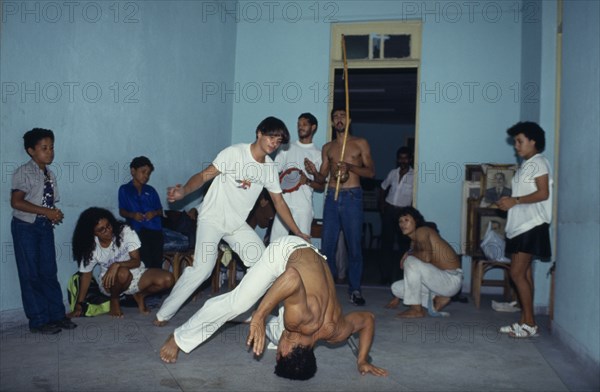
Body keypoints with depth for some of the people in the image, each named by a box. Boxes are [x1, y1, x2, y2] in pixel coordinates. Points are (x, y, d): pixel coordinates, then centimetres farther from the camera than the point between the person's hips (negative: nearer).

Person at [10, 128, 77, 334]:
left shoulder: (50, 175, 12)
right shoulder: (24, 172, -10)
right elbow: (16, 202, -20)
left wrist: (56, 215, -2)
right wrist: (47, 212, -21)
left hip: (45, 226, 6)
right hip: (26, 227, -6)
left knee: (49, 272, 9)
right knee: (31, 275, 0)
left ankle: (57, 315, 17)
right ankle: (38, 321, 8)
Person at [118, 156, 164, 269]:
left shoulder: (151, 190, 19)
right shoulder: (124, 189, 13)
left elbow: (160, 210, 18)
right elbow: (122, 211, 10)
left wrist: (154, 213, -4)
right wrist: (132, 215, -10)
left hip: (155, 229, 2)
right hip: (138, 230, -2)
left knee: (157, 264, -13)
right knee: (146, 263, -20)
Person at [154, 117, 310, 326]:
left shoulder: (270, 167, 2)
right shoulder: (235, 152, -15)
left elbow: (279, 202, 8)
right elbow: (204, 175, -18)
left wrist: (297, 232, 6)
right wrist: (184, 190, -38)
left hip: (238, 224, 7)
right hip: (212, 219, -6)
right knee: (202, 268, -17)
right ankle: (164, 314, -2)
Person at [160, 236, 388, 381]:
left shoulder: (335, 332, -22)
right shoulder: (301, 321, -38)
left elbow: (368, 320, -5)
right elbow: (292, 277, -54)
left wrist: (362, 362, -6)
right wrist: (259, 317, -51)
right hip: (287, 251, -4)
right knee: (237, 301, -12)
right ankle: (180, 338, 1)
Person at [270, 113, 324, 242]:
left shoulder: (318, 154, 7)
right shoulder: (287, 149, 14)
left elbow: (322, 186, 7)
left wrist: (308, 181, -12)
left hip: (304, 207, -2)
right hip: (283, 204, 2)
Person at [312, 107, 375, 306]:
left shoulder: (360, 143, 8)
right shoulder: (327, 147, 17)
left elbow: (371, 172, 1)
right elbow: (322, 177, 14)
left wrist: (349, 166, -15)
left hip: (352, 197, -3)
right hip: (332, 197, 3)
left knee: (354, 245, -3)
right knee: (327, 244, 1)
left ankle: (354, 289, 5)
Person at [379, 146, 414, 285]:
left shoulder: (414, 176, -4)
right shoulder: (393, 173, 9)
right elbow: (383, 188, 19)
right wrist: (382, 205, 10)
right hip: (389, 210, 4)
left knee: (404, 245, 0)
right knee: (386, 243, 5)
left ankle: (403, 275, 9)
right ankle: (386, 275, 12)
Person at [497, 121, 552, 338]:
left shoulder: (538, 163, -7)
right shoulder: (525, 165, 20)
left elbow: (543, 193, -17)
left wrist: (515, 200, -18)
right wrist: (508, 201, 7)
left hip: (531, 225, -9)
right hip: (519, 225, 9)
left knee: (517, 273, -11)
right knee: (524, 273, 8)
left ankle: (530, 323, -4)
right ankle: (524, 321, 12)